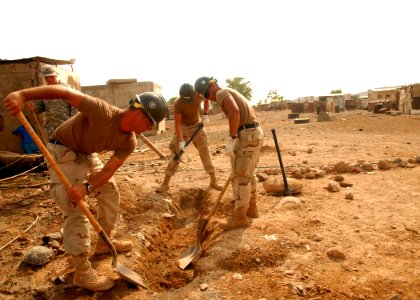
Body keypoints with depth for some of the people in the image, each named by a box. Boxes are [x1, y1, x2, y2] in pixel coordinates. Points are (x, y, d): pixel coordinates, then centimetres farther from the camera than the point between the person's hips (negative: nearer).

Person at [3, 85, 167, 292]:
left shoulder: (129, 142, -13)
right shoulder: (103, 113, -34)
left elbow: (108, 170, -14)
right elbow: (65, 92, -33)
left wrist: (87, 187, -31)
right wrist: (22, 95, -41)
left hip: (87, 154, 8)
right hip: (63, 151, -8)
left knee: (110, 191, 15)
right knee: (75, 209, -11)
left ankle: (104, 242, 33)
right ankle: (82, 272, -1)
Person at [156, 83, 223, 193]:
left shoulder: (199, 95, -22)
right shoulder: (177, 104, -29)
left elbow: (207, 99, 3)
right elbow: (177, 124, -25)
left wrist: (205, 115, -7)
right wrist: (181, 141, -30)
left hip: (197, 126, 2)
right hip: (182, 127, -2)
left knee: (205, 152, 2)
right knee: (175, 154, -5)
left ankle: (213, 181, 12)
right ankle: (165, 183, 2)